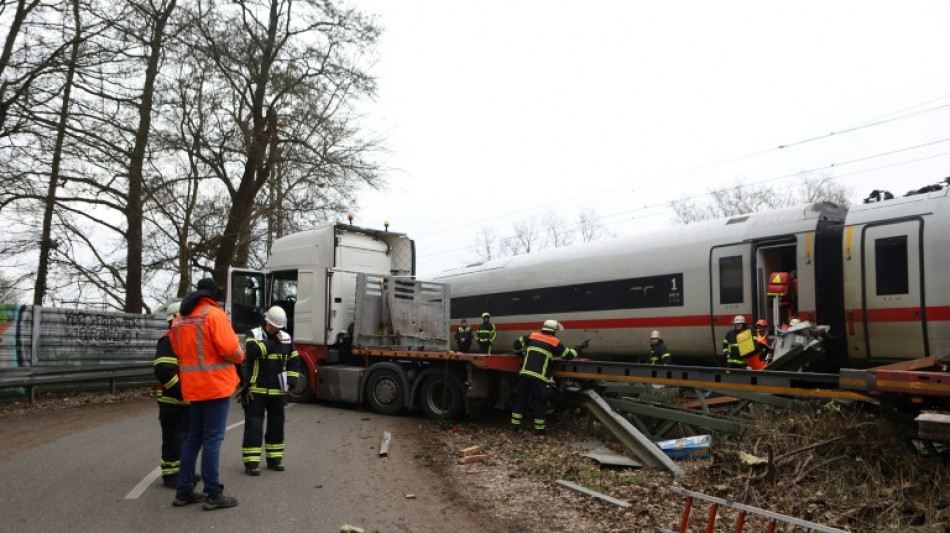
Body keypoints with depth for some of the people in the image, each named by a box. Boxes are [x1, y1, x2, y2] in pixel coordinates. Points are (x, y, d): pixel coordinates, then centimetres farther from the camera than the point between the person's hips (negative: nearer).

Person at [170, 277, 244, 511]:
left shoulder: (179, 319, 11)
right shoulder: (214, 315, -14)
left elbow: (178, 351, 12)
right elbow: (229, 348, -20)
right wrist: (240, 355, 0)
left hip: (193, 386, 8)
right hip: (216, 384, -7)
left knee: (194, 437, 16)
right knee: (213, 438, -3)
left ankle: (184, 491, 22)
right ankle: (213, 494, 3)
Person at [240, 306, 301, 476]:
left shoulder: (286, 338, 8)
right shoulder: (254, 334, -4)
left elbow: (294, 361, 14)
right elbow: (252, 350, -25)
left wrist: (290, 382, 5)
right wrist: (274, 342, -19)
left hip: (277, 392, 4)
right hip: (255, 391, -4)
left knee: (276, 425, 12)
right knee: (253, 426, -3)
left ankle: (274, 459, 23)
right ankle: (251, 462, 3)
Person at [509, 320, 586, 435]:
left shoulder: (532, 336, 13)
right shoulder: (556, 342, 4)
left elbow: (517, 343, 18)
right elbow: (568, 355, 10)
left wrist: (518, 351, 39)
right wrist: (579, 347, 25)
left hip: (525, 373, 3)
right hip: (540, 377, -3)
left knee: (520, 398, 12)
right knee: (540, 401, 7)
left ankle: (515, 424, 14)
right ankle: (539, 428, 12)